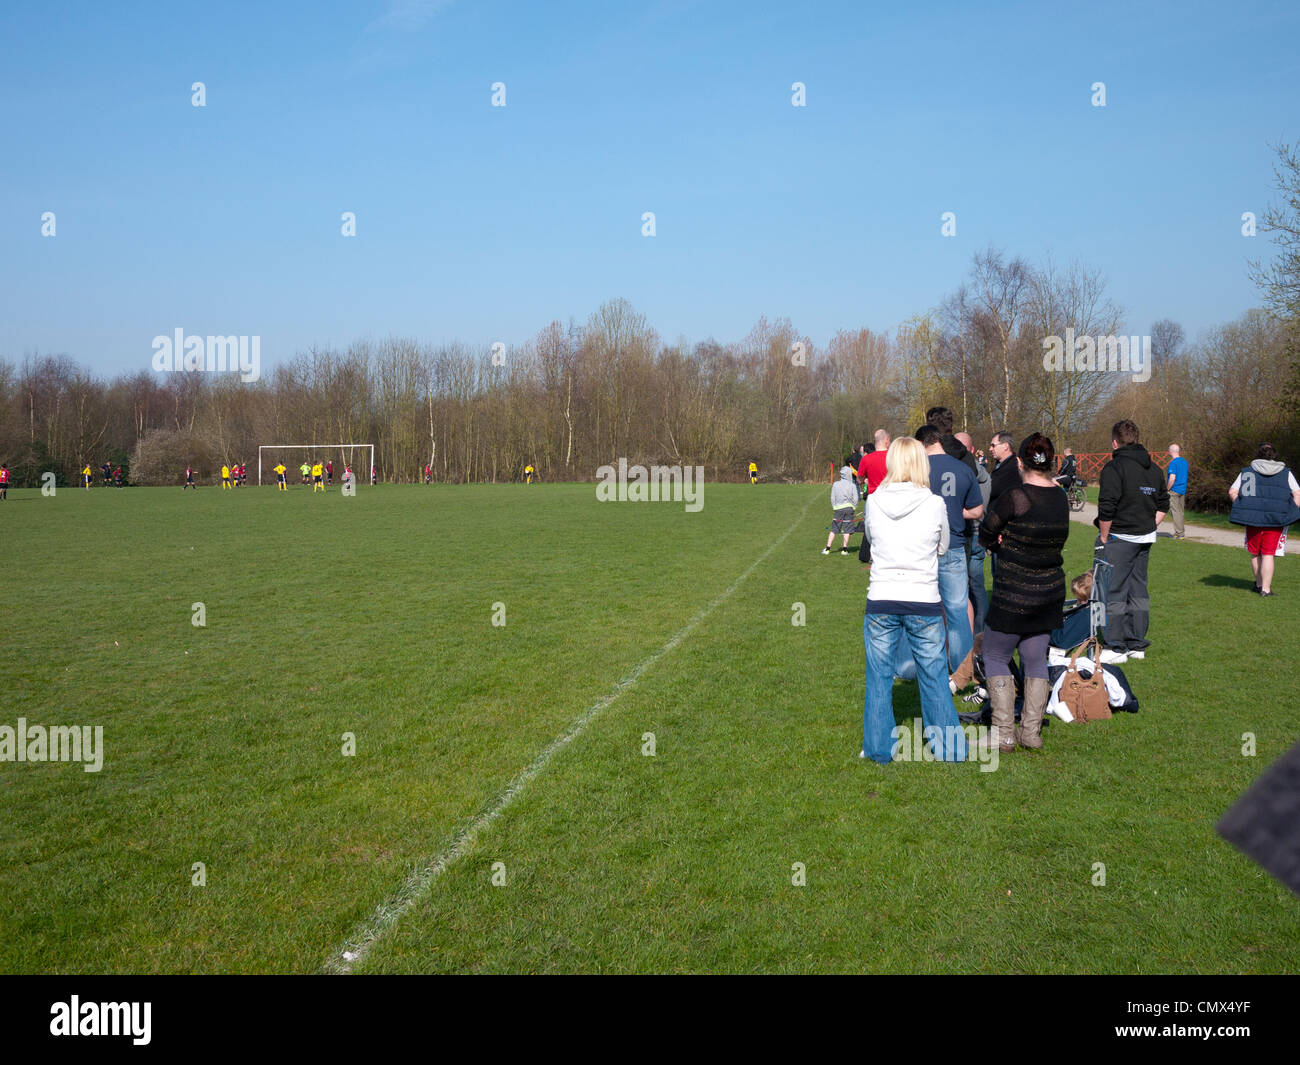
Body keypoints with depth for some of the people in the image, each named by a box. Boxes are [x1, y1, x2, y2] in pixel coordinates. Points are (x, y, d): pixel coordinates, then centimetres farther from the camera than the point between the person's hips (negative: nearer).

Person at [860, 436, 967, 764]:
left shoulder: (874, 502, -5)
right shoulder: (934, 504, -8)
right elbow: (943, 549, 7)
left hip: (881, 602, 1)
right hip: (924, 602, 0)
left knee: (879, 678, 12)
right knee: (934, 678, 13)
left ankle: (879, 749, 21)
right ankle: (949, 747, 24)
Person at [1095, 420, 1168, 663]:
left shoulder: (1114, 467, -13)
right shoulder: (1155, 469, 13)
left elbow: (1106, 509, -18)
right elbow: (1163, 506, 18)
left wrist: (1104, 538, -8)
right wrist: (1148, 527, 16)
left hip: (1119, 538, -8)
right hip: (1145, 538, 8)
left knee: (1114, 592, -3)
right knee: (1138, 590, 14)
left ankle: (1116, 647, -2)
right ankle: (1137, 645, 19)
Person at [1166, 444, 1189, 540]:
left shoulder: (1173, 462, -15)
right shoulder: (1184, 461, 12)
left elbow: (1172, 478, -21)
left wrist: (1167, 489, -11)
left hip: (1174, 490, -8)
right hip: (1183, 490, 8)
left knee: (1175, 512, -4)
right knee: (1180, 512, 14)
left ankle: (1179, 533, -6)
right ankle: (1181, 532, 18)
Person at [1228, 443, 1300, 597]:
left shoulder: (1247, 472, 7)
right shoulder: (1286, 473, 8)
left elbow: (1232, 492, 0)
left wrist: (1244, 508, 8)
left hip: (1253, 520, 1)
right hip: (1276, 521, -1)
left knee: (1255, 554, 14)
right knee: (1268, 554, 0)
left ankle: (1259, 584, 26)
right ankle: (1266, 589, -3)